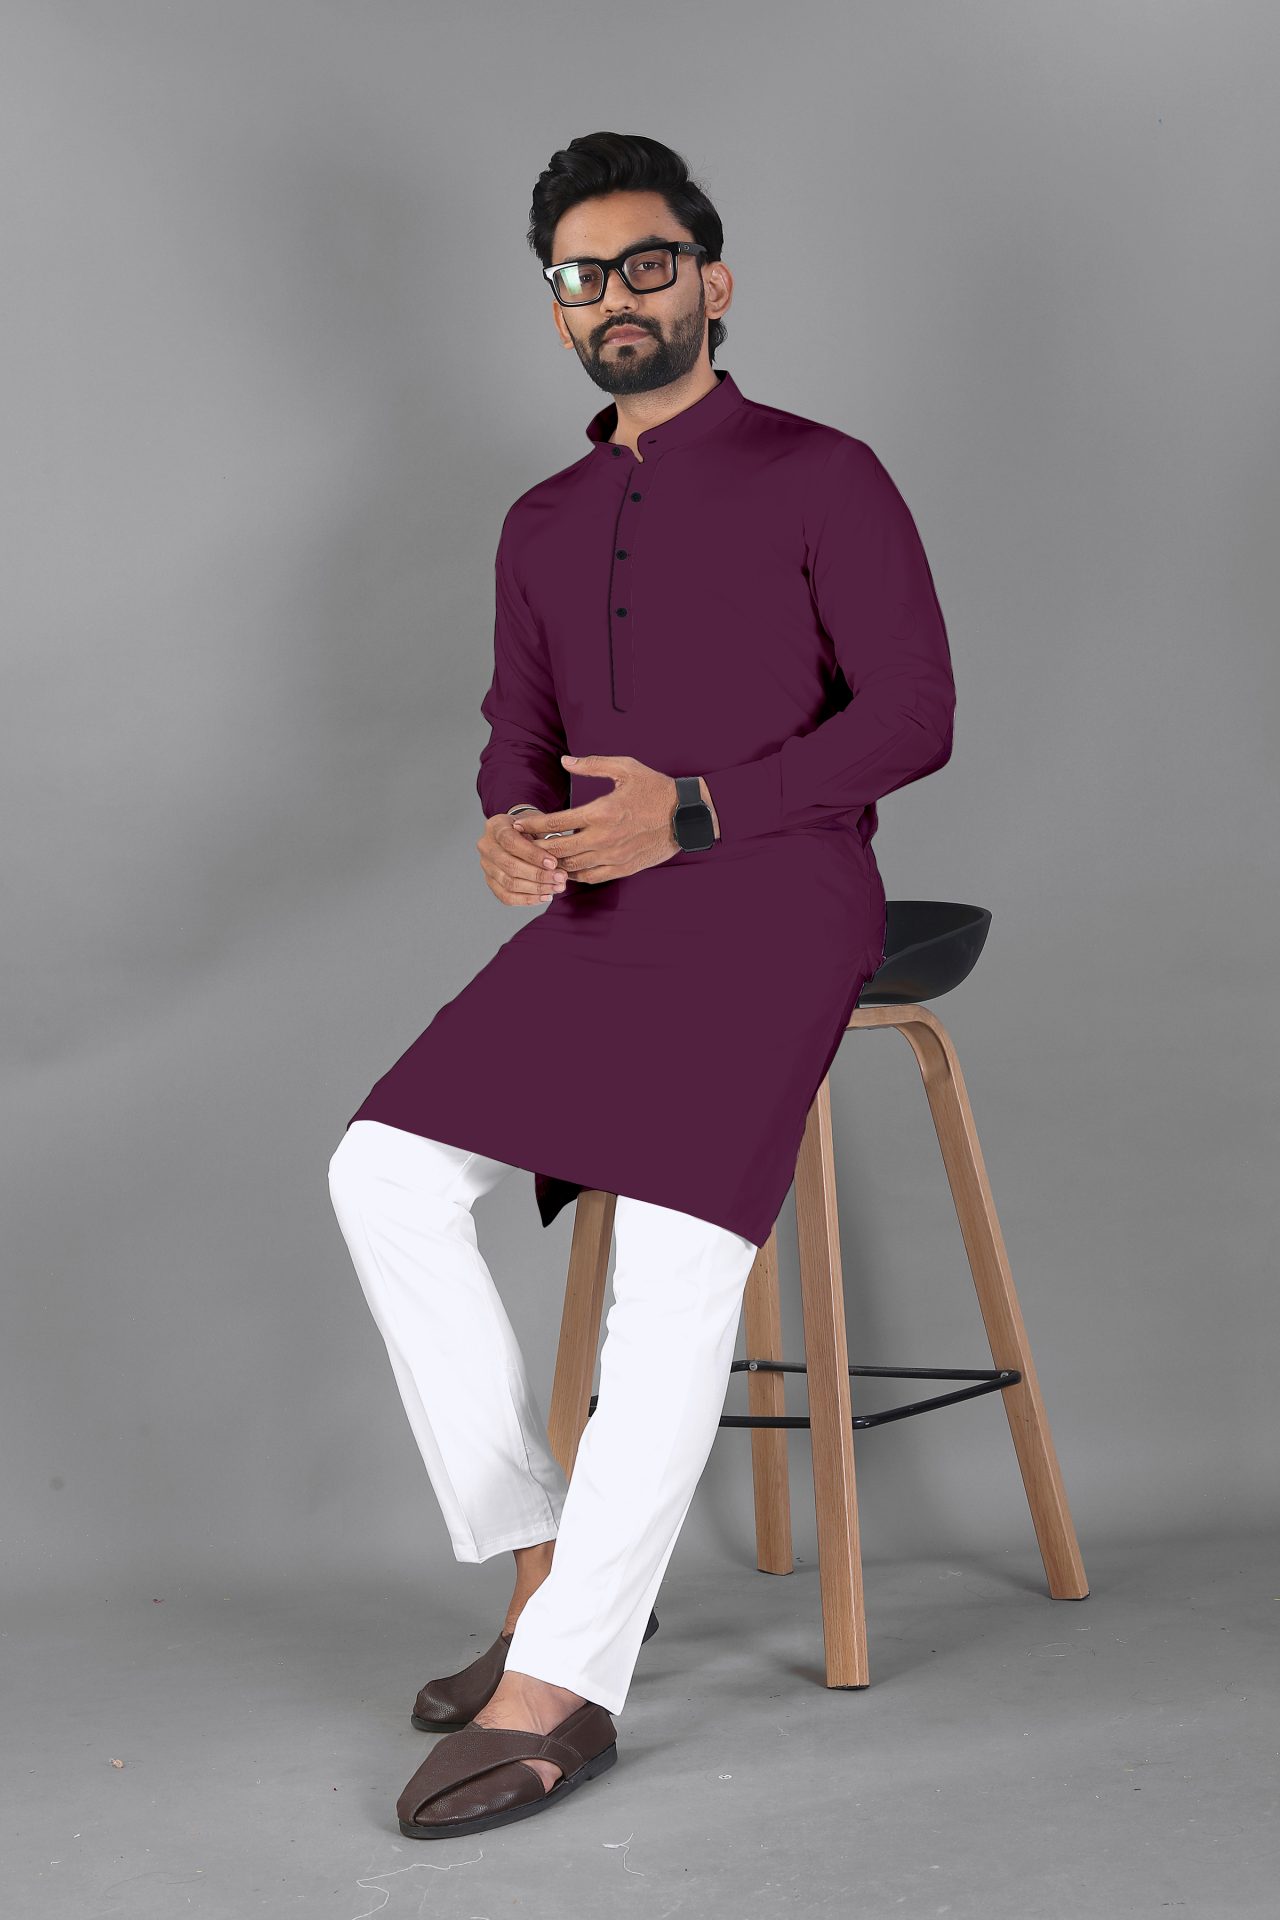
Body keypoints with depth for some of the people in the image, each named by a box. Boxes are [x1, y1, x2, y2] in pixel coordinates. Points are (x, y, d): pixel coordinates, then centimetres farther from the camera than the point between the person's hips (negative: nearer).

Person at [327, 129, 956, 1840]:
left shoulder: (822, 476, 2)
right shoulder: (544, 525, 20)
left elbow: (913, 714, -6)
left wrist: (689, 810, -18)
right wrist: (509, 831, -6)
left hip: (775, 899, -6)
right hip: (600, 914, 6)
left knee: (678, 1246, -27)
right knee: (385, 1170, -15)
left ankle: (558, 1688, -24)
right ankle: (549, 1556, -6)